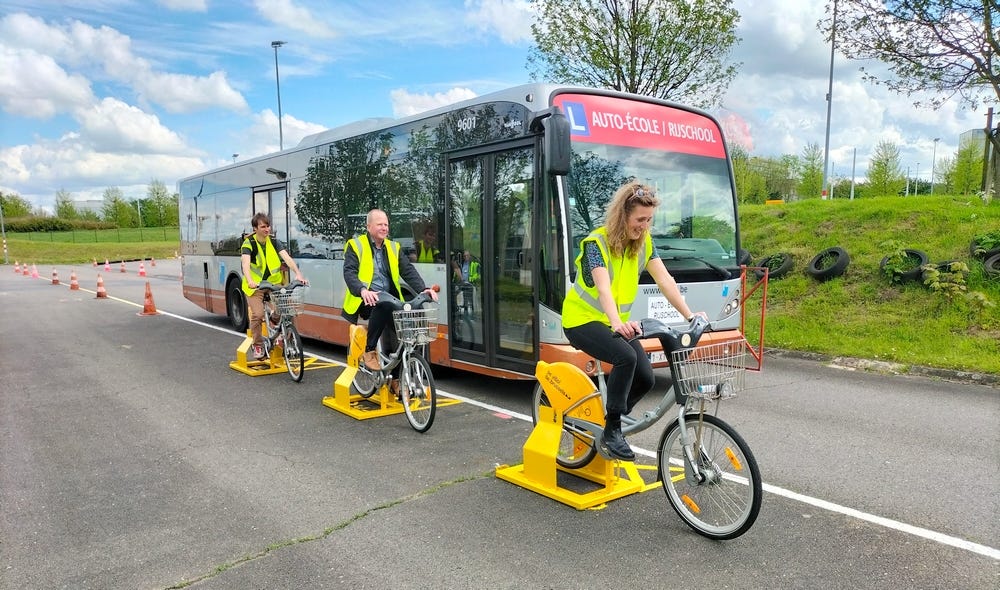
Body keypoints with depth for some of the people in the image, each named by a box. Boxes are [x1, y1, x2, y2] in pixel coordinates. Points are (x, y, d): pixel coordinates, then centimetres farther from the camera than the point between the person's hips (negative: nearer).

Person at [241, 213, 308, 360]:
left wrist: (298, 274, -30)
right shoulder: (248, 243, -10)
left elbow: (287, 258, -13)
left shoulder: (274, 241, 1)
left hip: (273, 284, 3)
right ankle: (257, 345, 3)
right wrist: (250, 281, -46)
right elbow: (245, 263, -27)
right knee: (258, 314, -19)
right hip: (255, 286, -3)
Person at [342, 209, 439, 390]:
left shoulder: (393, 247, 17)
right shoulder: (356, 246, 3)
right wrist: (363, 290, -31)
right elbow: (349, 272, -11)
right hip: (366, 300, -5)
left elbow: (408, 270, 7)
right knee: (384, 305, -38)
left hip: (388, 299, 5)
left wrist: (422, 289, -11)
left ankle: (395, 377, -3)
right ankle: (369, 351, -21)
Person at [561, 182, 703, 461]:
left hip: (617, 323, 7)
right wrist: (617, 323, -52)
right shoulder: (597, 242, -21)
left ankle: (611, 419, 19)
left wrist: (689, 315, -20)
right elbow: (603, 288, -36)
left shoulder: (644, 242, -1)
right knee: (626, 357, -31)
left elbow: (664, 280, -9)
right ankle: (611, 431, -17)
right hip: (582, 320, -7)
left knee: (645, 377, -8)